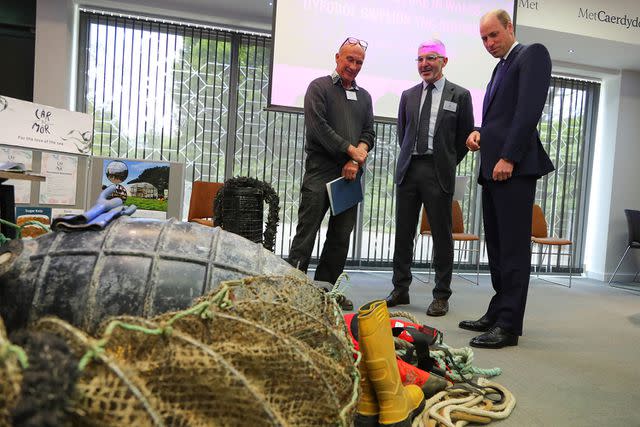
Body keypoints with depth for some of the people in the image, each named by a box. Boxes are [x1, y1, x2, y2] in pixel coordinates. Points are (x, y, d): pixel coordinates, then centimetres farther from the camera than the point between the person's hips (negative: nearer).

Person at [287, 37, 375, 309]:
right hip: (320, 172, -6)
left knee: (341, 237, 7)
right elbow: (319, 127, -10)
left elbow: (369, 133, 12)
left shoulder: (364, 97, 20)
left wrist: (356, 161, -7)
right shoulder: (319, 87, 2)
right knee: (306, 233, -7)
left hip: (350, 175, 6)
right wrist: (352, 151, -9)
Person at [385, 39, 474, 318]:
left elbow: (465, 137, 6)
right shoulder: (408, 95, 13)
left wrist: (448, 165, 5)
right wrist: (409, 159, 14)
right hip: (408, 169, 4)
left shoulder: (460, 95, 4)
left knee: (442, 235, 1)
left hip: (439, 173, -3)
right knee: (403, 233, 7)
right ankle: (400, 289, 19)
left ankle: (441, 295, 11)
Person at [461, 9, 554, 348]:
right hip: (493, 167, 9)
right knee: (496, 246, 10)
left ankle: (509, 325, -4)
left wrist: (508, 157, -18)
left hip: (514, 166, -9)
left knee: (513, 247, -7)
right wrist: (479, 133, 7)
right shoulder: (501, 67, 26)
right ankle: (497, 314, 17)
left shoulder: (532, 54, 0)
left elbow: (529, 110, -13)